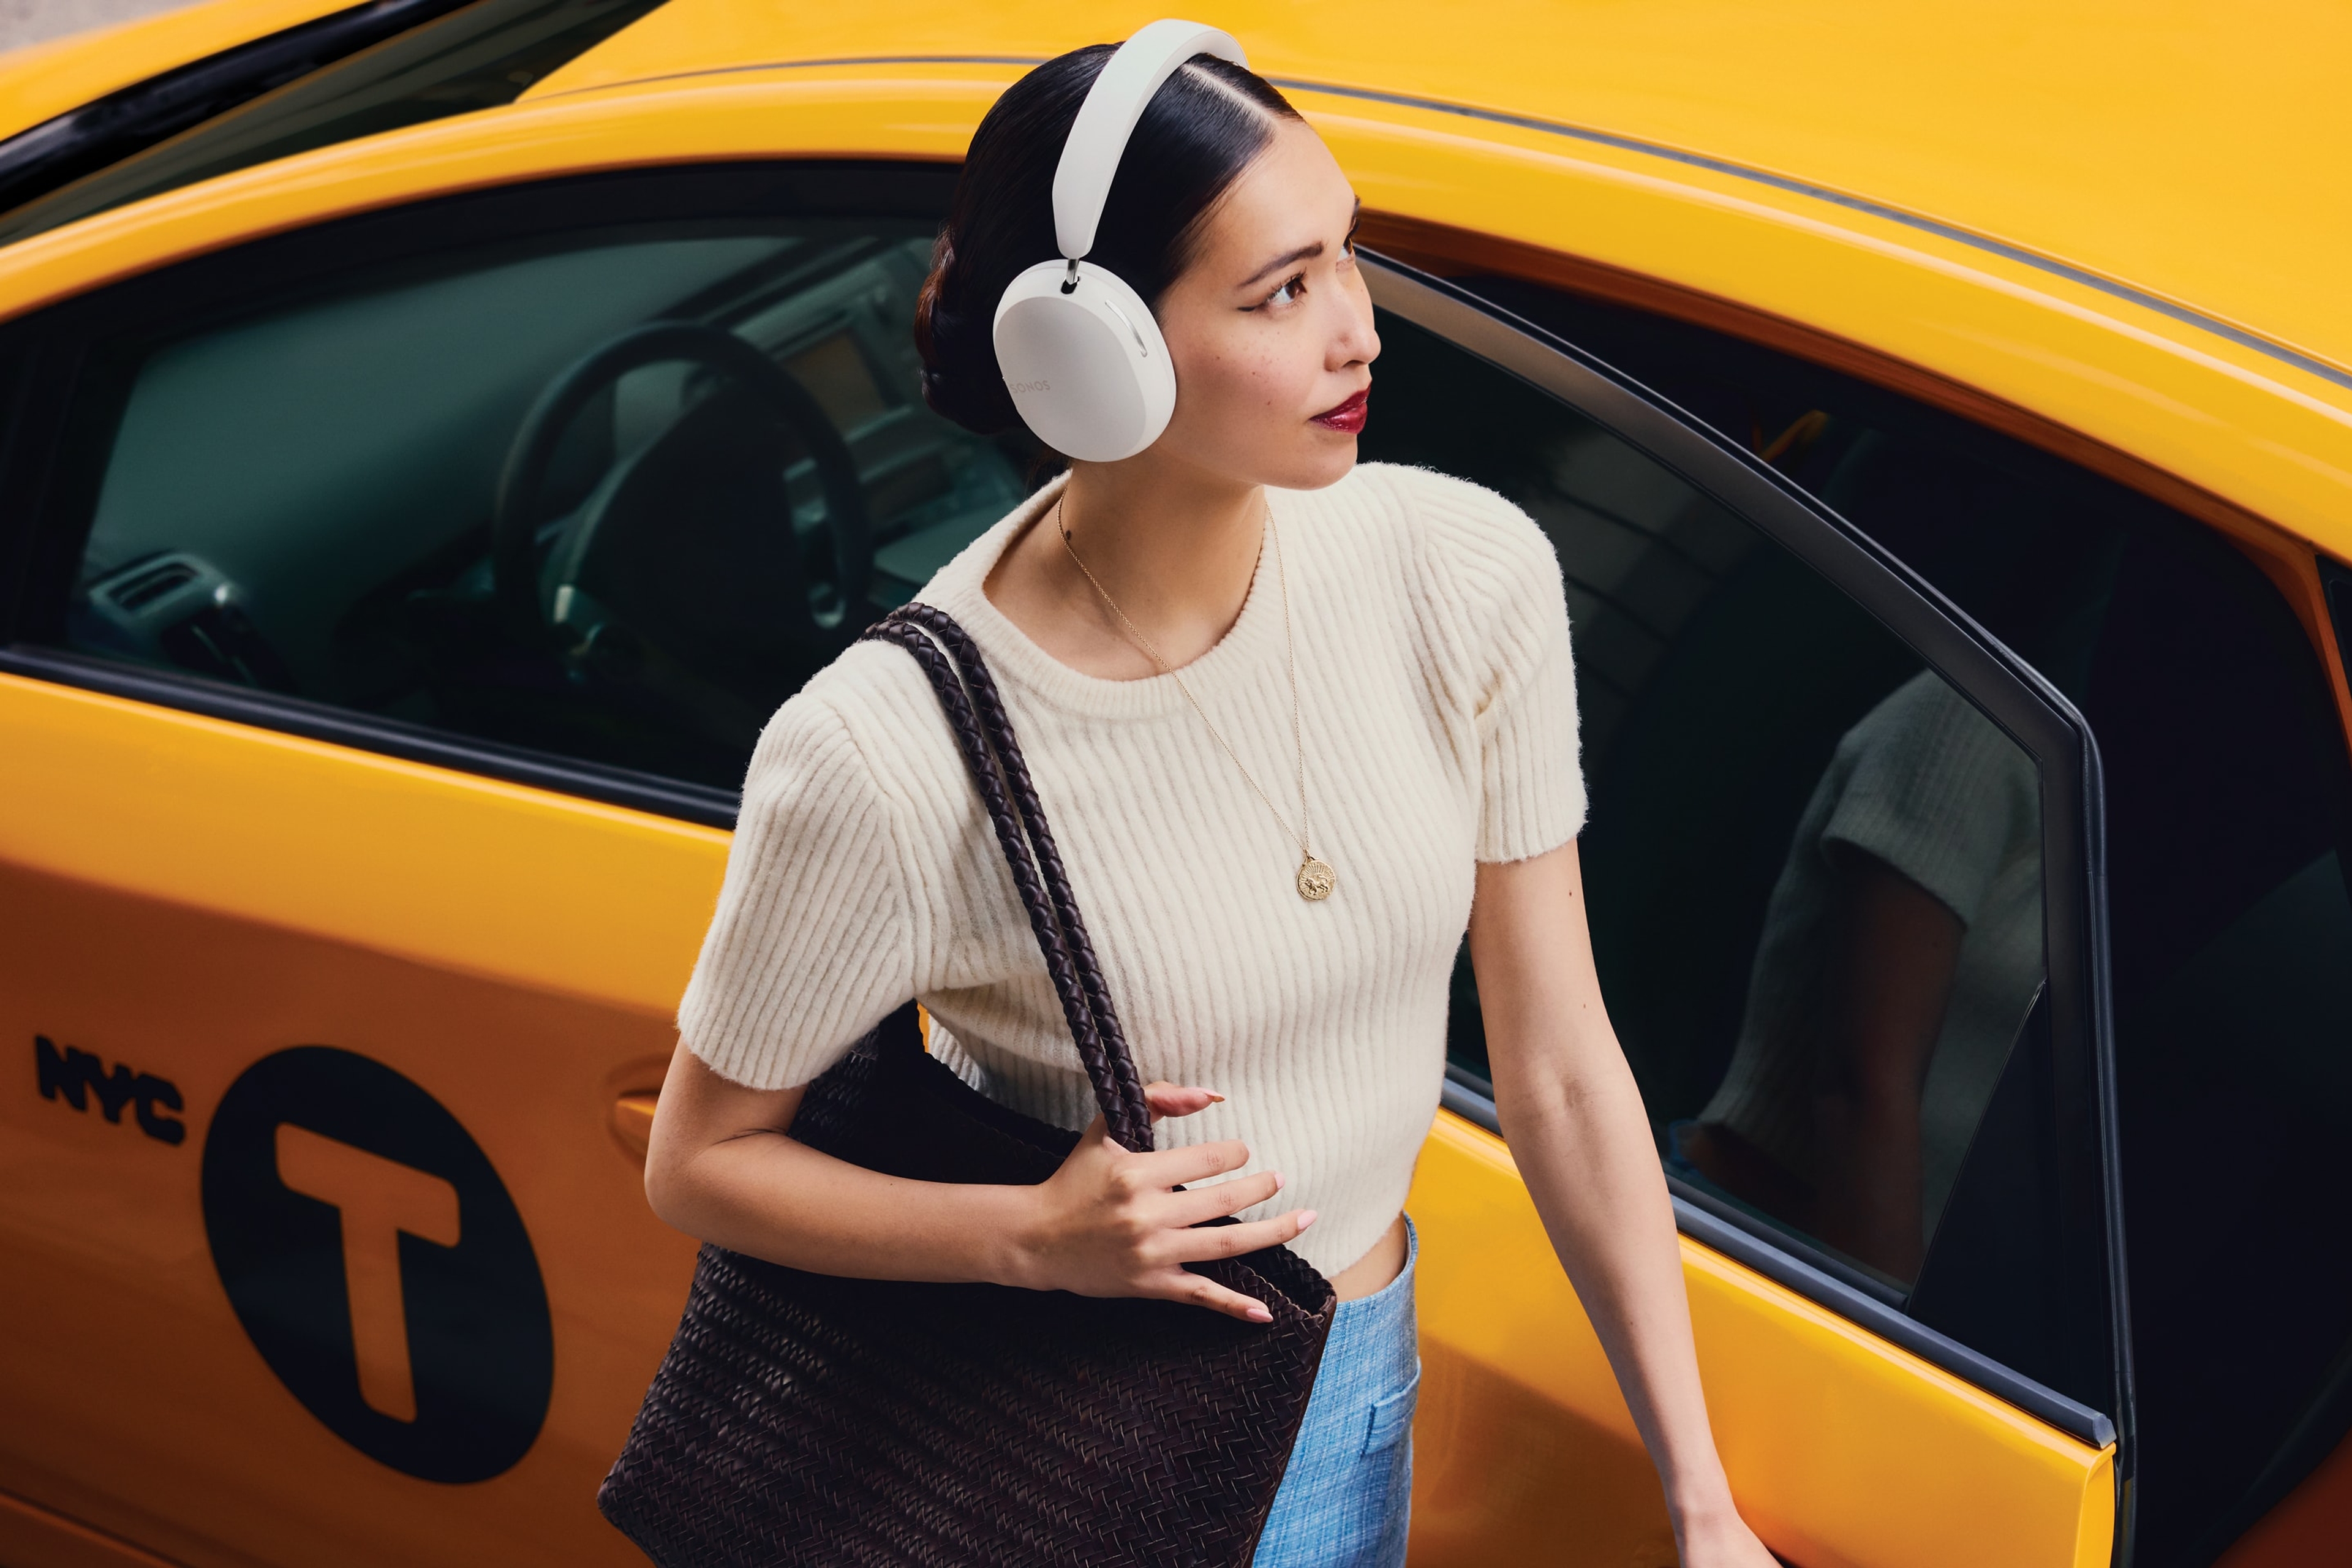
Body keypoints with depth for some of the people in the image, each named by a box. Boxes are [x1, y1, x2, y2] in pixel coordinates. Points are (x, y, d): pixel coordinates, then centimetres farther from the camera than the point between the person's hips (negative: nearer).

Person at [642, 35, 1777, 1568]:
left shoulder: (1470, 574, -16)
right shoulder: (885, 762, -28)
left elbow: (1560, 1073, -7)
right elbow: (700, 1163, -11)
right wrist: (1038, 1237, -27)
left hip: (1358, 1398, 4)